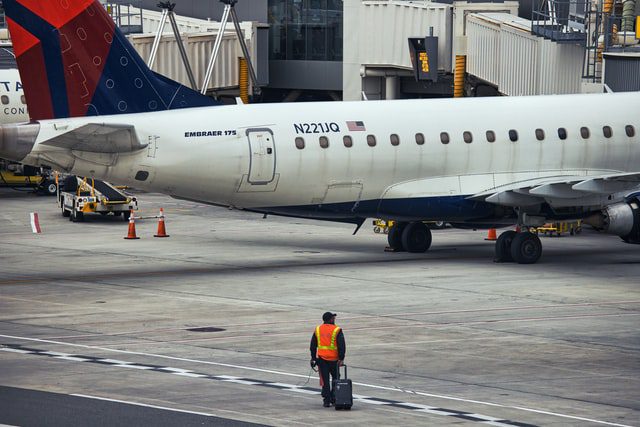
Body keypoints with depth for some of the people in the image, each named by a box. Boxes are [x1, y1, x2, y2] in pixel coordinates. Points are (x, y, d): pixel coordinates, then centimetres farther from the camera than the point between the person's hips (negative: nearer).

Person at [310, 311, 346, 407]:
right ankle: (333, 398, 16)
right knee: (335, 378, 16)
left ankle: (326, 400, -2)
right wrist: (341, 359, -8)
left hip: (321, 358, 3)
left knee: (325, 380, 3)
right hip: (333, 359, -3)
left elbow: (313, 345, 11)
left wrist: (313, 358, 17)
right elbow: (341, 346, -11)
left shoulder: (317, 330, 7)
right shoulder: (337, 330, -6)